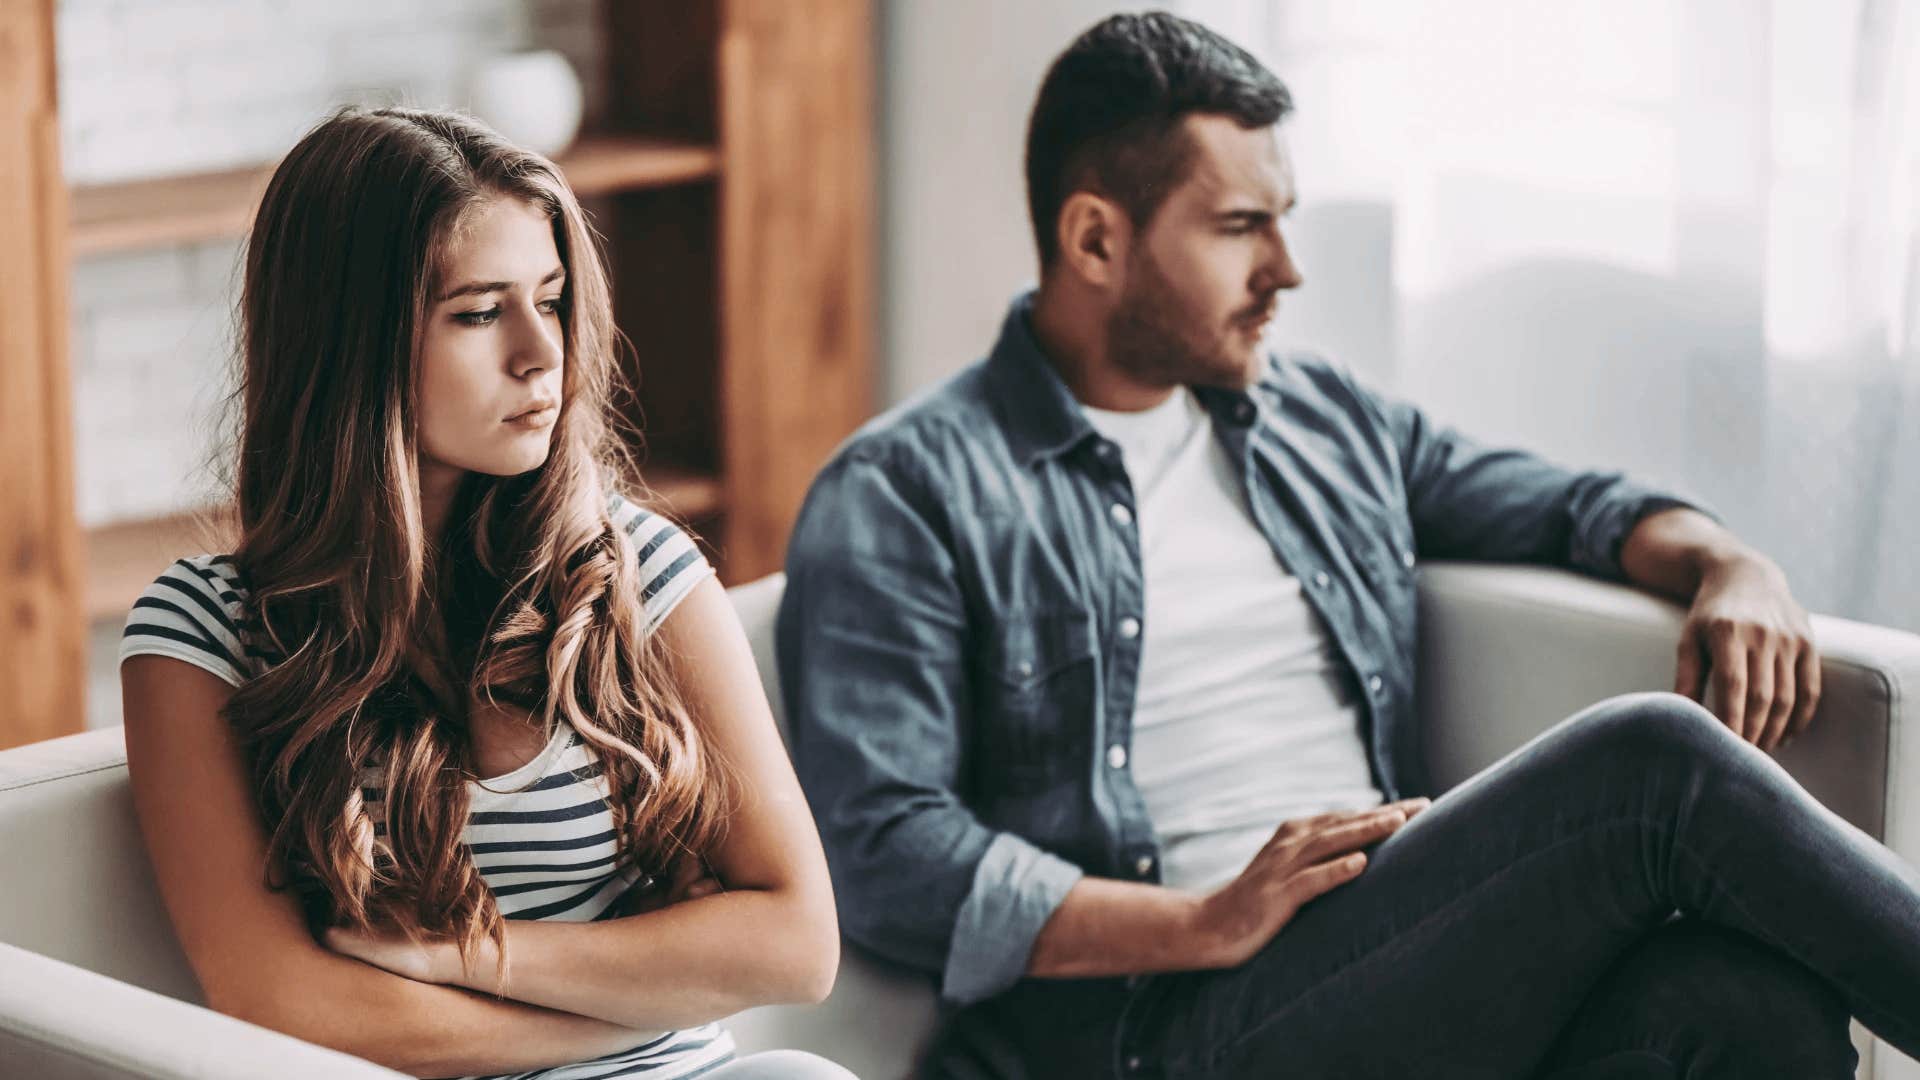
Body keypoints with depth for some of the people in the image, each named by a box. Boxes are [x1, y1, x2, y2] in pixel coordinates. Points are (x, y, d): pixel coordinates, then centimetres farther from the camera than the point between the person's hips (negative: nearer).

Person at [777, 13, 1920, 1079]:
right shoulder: (905, 497, 3)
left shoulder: (1329, 423, 24)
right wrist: (1212, 924, -17)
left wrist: (1730, 565, 10)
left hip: (1410, 969, 6)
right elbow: (882, 852, -7)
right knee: (1651, 762, -23)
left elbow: (1576, 506, 35)